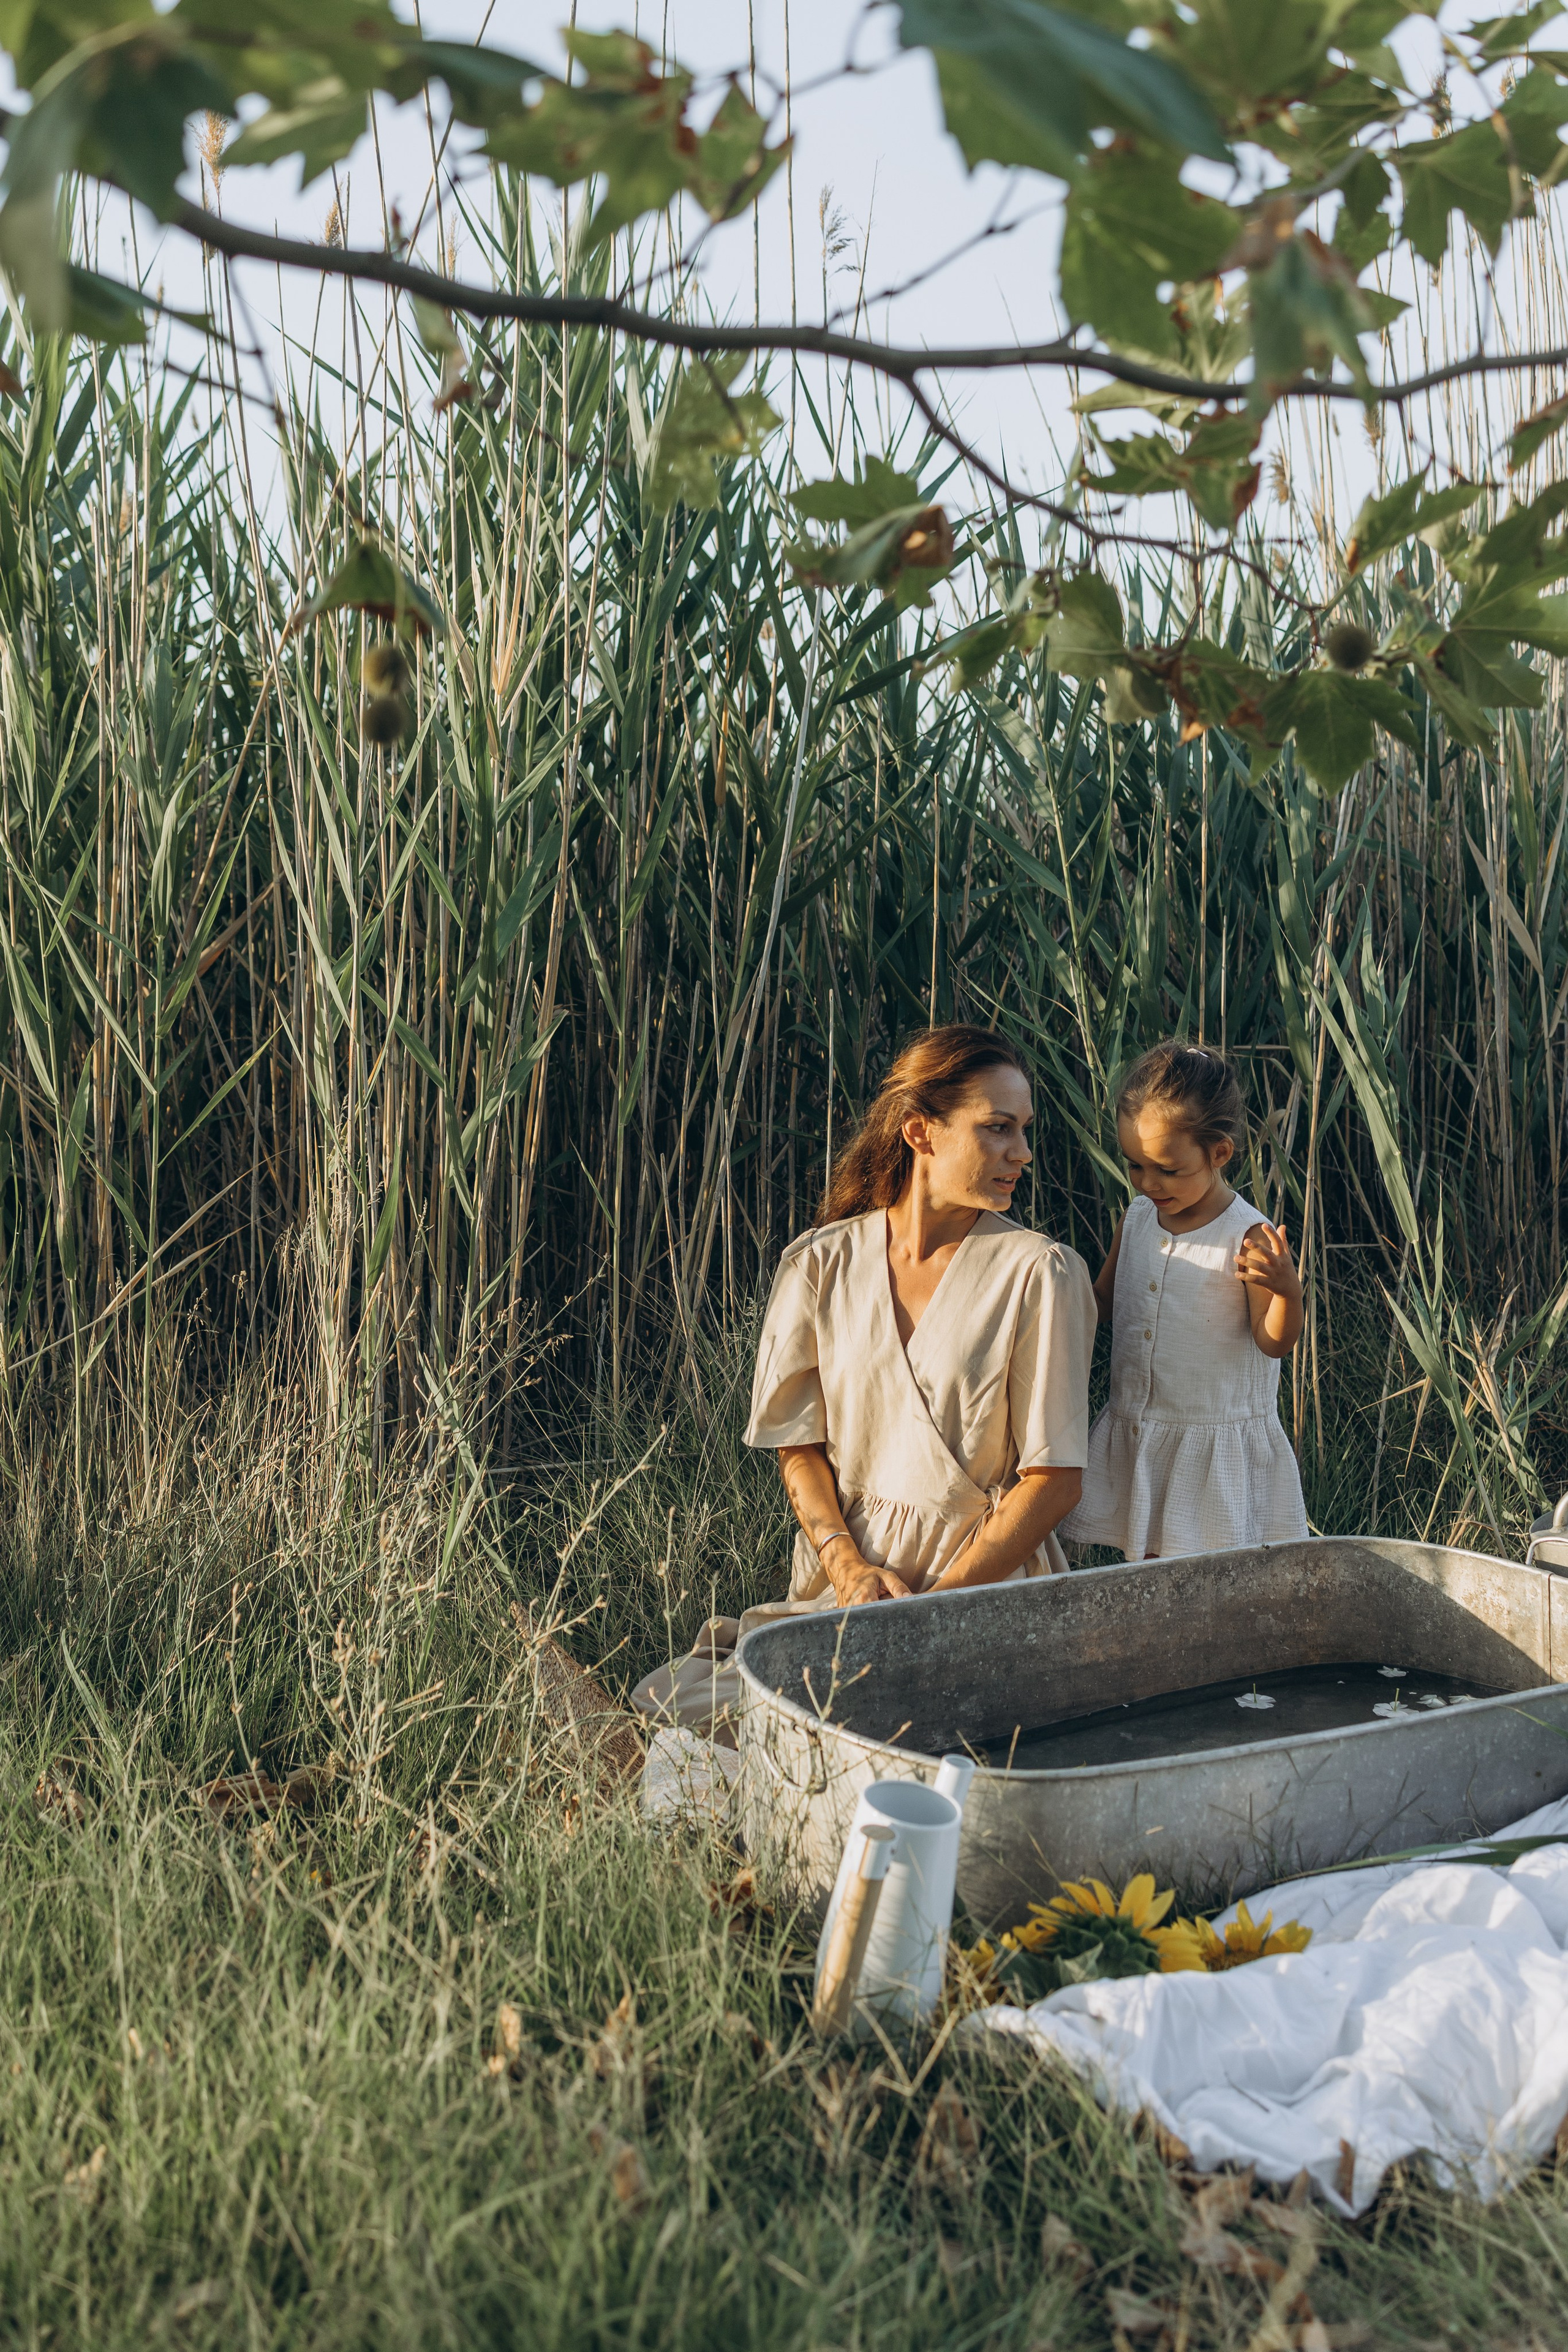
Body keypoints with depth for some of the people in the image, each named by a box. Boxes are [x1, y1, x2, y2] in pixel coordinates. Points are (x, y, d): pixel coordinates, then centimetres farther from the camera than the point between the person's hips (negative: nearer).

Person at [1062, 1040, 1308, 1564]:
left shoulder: (1250, 1239, -15)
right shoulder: (1134, 1218, 3)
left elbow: (1274, 1342, -16)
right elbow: (1102, 1304, 14)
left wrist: (1288, 1289, -36)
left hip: (1217, 1448, -5)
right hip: (1134, 1441, 6)